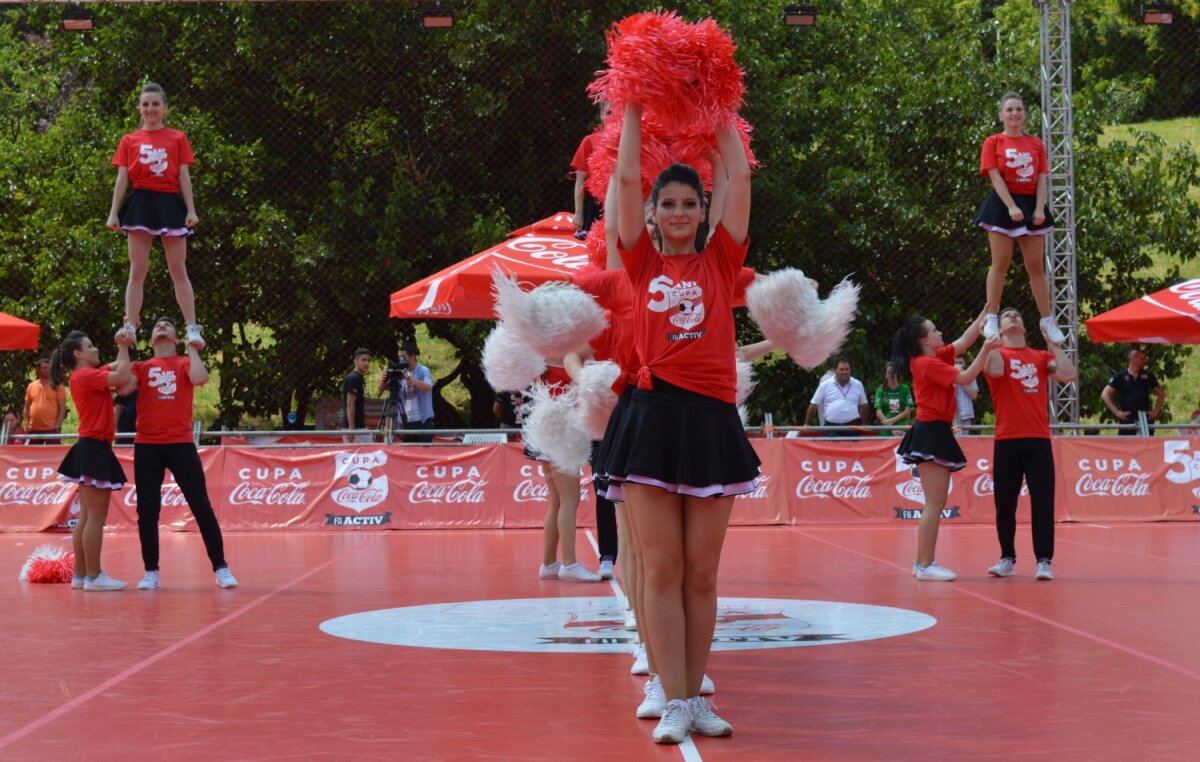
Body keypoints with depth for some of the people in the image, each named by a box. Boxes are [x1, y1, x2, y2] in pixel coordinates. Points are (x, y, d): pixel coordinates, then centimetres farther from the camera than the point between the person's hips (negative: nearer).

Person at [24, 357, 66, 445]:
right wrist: (26, 424, 3)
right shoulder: (31, 386, 11)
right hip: (34, 429, 4)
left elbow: (62, 407, -3)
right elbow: (27, 407, 15)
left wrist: (58, 425, -13)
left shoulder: (57, 386, 1)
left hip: (51, 429, -4)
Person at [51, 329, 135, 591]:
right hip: (94, 450, -10)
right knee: (96, 517, -8)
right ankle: (94, 577, -6)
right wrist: (123, 346, -11)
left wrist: (125, 346, 12)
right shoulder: (86, 375, -13)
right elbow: (122, 377, -23)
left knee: (86, 517, 11)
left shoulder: (86, 376, 16)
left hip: (90, 450, 10)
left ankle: (80, 575, 14)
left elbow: (117, 369, 27)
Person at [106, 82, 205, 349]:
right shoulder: (129, 141, 10)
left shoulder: (177, 139, 8)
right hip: (141, 204, 1)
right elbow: (122, 179, 8)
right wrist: (113, 212, 1)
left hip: (170, 204, -1)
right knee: (137, 269, -1)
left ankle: (192, 328, -3)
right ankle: (130, 327, -1)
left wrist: (191, 210, -4)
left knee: (178, 270, -1)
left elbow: (184, 176, 5)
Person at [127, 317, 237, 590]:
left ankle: (221, 569, 3)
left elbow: (200, 379, -13)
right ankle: (151, 572, 12)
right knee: (147, 511, 2)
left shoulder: (185, 363, 9)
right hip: (147, 446, 1)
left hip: (181, 444, -1)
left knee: (201, 506, -2)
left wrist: (192, 348, -2)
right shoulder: (141, 367, 11)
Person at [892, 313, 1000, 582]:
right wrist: (986, 350, -18)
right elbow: (965, 377, -18)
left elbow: (964, 341, 17)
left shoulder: (936, 358, 14)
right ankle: (925, 565, -10)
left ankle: (923, 562, 16)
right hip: (931, 433, -10)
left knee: (936, 503, 13)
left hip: (934, 433, 10)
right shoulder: (927, 363, -13)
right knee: (935, 503, -11)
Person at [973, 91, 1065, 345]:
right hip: (1003, 205, -3)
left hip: (1031, 205, 3)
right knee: (1000, 263, -4)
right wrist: (1011, 207, -19)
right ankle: (992, 319, 1)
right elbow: (995, 177, -8)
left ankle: (1047, 321, 10)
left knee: (1036, 265, 6)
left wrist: (1039, 209, -9)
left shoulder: (1036, 144, 10)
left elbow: (1042, 179, 5)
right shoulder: (993, 143, 1)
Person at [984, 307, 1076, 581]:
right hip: (1007, 442, -1)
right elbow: (995, 370, -17)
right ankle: (1007, 558, 15)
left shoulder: (1041, 357, 14)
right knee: (1005, 504, 4)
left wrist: (1054, 344, 3)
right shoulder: (996, 353, 7)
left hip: (1039, 440, 1)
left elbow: (1068, 374, -2)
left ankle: (1044, 560, 0)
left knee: (1043, 502, -3)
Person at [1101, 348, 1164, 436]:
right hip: (1127, 419, -3)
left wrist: (1156, 411, 7)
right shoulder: (1120, 377, 2)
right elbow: (1105, 394, 0)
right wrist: (1116, 412, -7)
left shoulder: (1148, 376, 11)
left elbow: (1160, 393, 19)